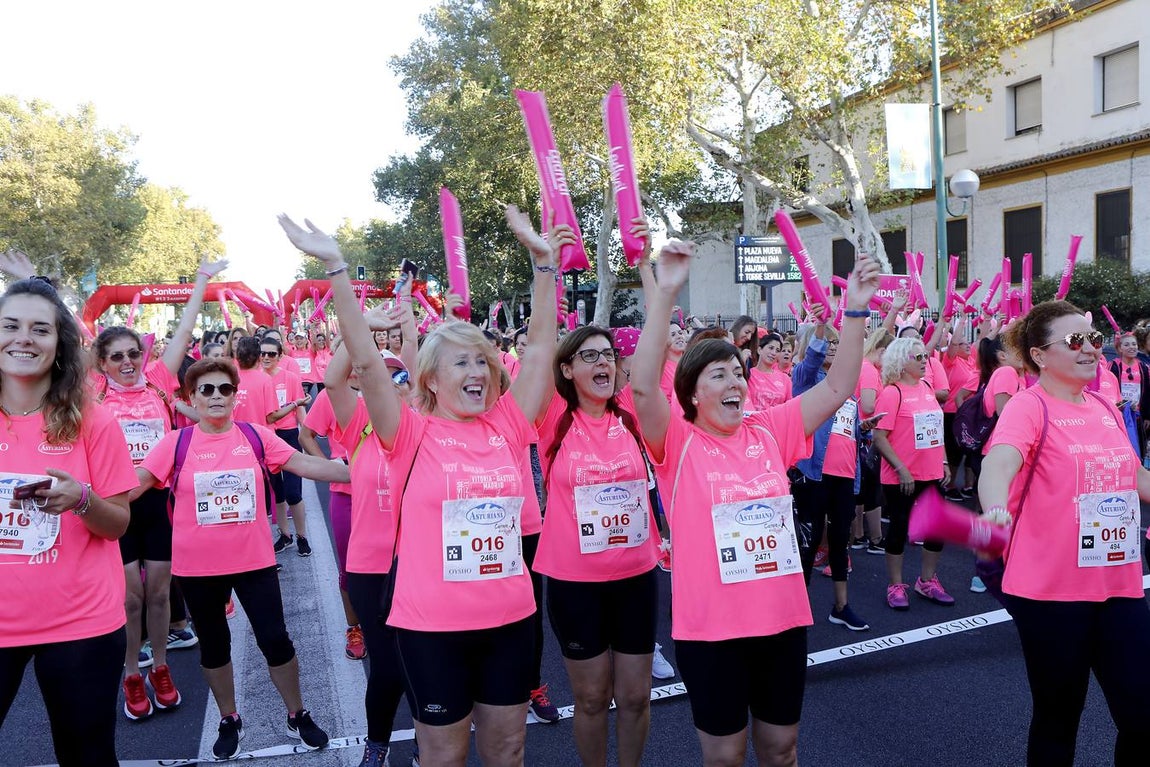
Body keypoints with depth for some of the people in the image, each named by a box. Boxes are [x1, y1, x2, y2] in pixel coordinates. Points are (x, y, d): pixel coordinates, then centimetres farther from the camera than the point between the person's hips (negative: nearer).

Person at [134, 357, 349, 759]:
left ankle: (297, 715, 26)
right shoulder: (176, 443, -4)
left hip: (254, 561, 0)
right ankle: (229, 720, 38)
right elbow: (134, 482, -7)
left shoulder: (257, 436, -2)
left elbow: (307, 464, -6)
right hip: (198, 567, 1)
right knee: (213, 644, 17)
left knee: (275, 639, 5)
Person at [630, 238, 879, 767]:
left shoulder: (768, 432, 3)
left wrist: (855, 312, -7)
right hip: (710, 627, -4)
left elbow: (837, 387, 3)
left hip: (784, 617, 4)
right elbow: (643, 387, -26)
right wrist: (664, 293, -32)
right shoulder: (678, 444, -9)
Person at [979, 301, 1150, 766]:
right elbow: (997, 466, -33)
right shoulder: (1028, 406, -13)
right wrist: (996, 512, -51)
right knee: (1058, 717, 9)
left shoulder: (1105, 407, 9)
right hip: (1049, 591, -6)